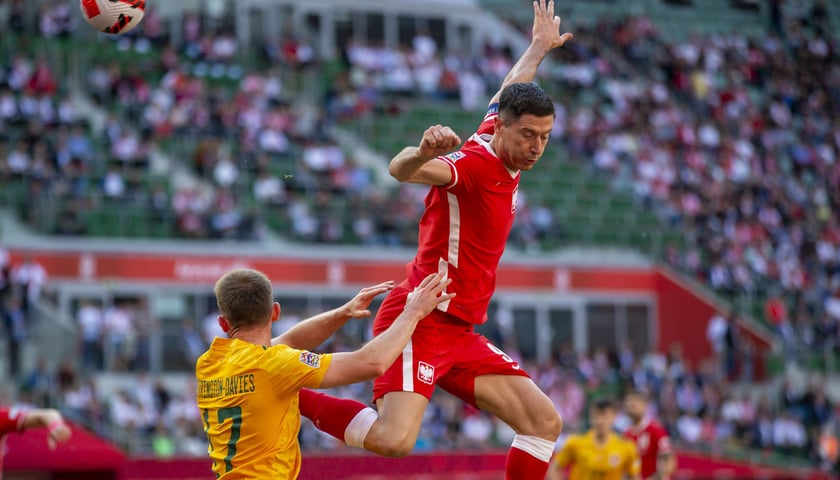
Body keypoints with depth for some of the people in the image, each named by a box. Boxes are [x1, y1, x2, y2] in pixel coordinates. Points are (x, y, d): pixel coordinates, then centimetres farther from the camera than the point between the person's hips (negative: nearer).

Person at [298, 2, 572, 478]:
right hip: (422, 322, -9)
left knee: (545, 422, 4)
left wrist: (539, 46, 49)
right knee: (393, 440, -27)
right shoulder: (475, 162, -15)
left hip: (461, 334, 9)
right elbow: (401, 170, -35)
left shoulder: (500, 148, 10)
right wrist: (423, 153, -57)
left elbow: (507, 92, 33)